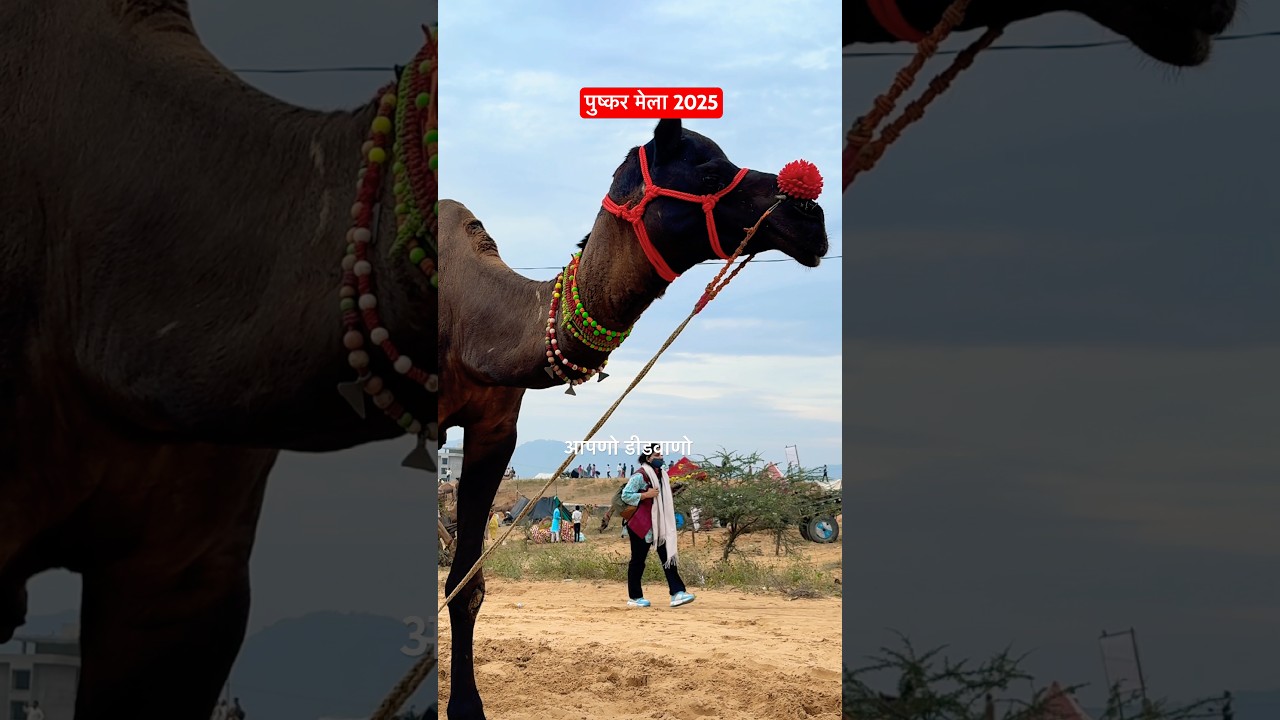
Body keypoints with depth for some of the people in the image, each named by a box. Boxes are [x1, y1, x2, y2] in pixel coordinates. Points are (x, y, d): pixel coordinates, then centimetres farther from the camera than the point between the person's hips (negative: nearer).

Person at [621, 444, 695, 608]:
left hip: (659, 525, 8)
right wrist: (646, 495, -23)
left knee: (668, 556, -2)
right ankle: (634, 598, 10)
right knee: (638, 560, 1)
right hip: (641, 525, -8)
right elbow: (625, 496, -18)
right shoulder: (640, 476, -13)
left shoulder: (661, 475, 13)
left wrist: (670, 506, 12)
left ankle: (677, 593, -9)